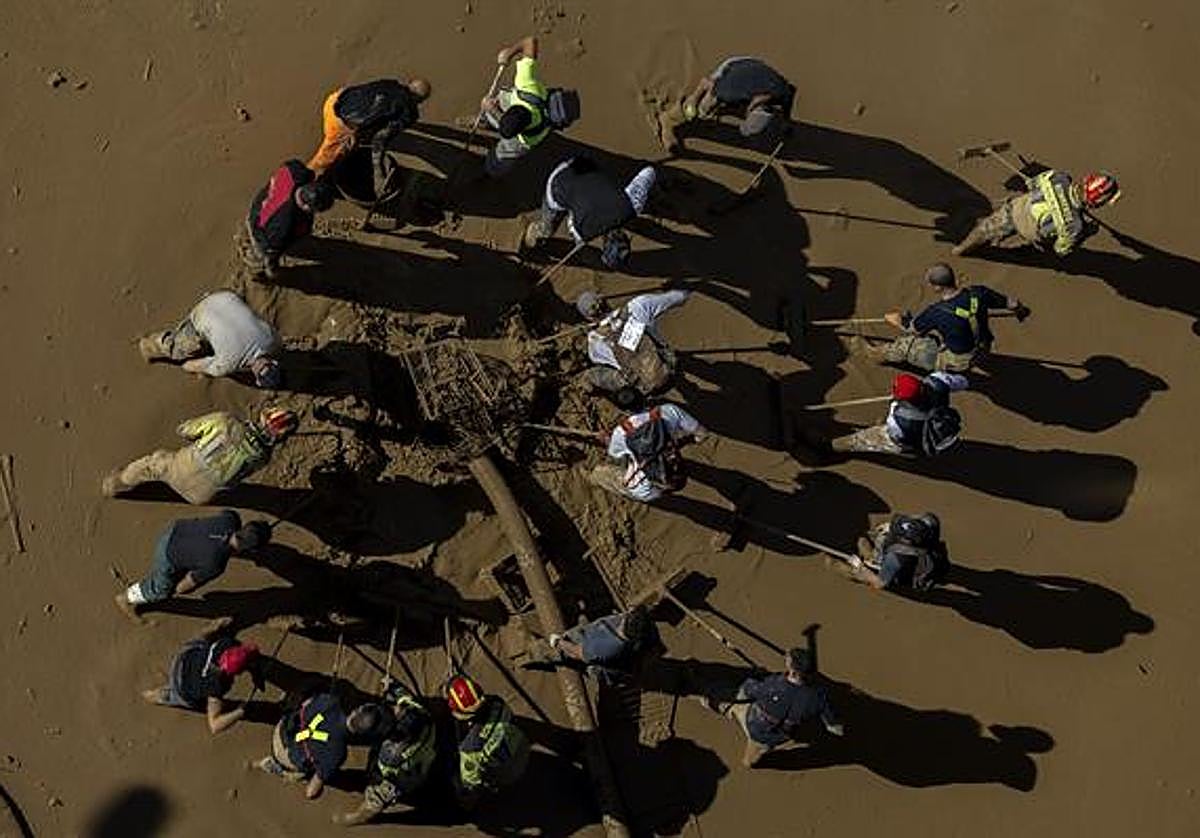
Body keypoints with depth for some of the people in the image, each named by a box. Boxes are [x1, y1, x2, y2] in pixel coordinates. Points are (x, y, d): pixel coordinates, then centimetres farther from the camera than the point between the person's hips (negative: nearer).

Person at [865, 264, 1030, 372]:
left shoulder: (937, 312, -30)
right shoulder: (978, 293, -19)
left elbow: (912, 328, -9)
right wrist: (1020, 309, 24)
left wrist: (897, 320, 15)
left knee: (908, 342, 13)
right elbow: (1009, 302, -2)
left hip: (955, 362, -6)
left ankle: (888, 353, 43)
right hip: (982, 351, 6)